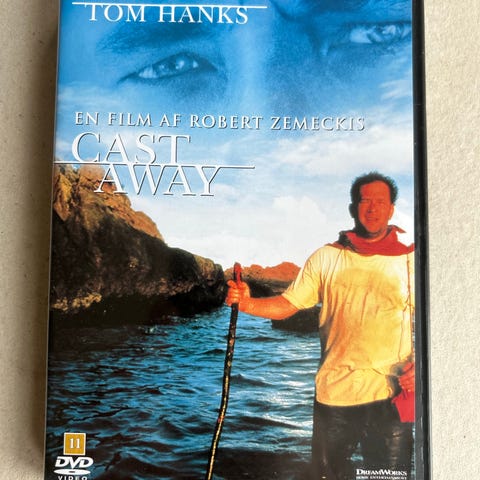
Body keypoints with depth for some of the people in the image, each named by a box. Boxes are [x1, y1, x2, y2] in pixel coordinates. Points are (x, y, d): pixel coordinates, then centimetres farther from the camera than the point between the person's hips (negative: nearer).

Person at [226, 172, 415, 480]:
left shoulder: (409, 260, 1)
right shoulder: (326, 258, 4)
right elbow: (286, 305, 2)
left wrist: (416, 365, -15)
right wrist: (247, 303, -15)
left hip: (390, 394, -1)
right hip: (334, 392, 1)